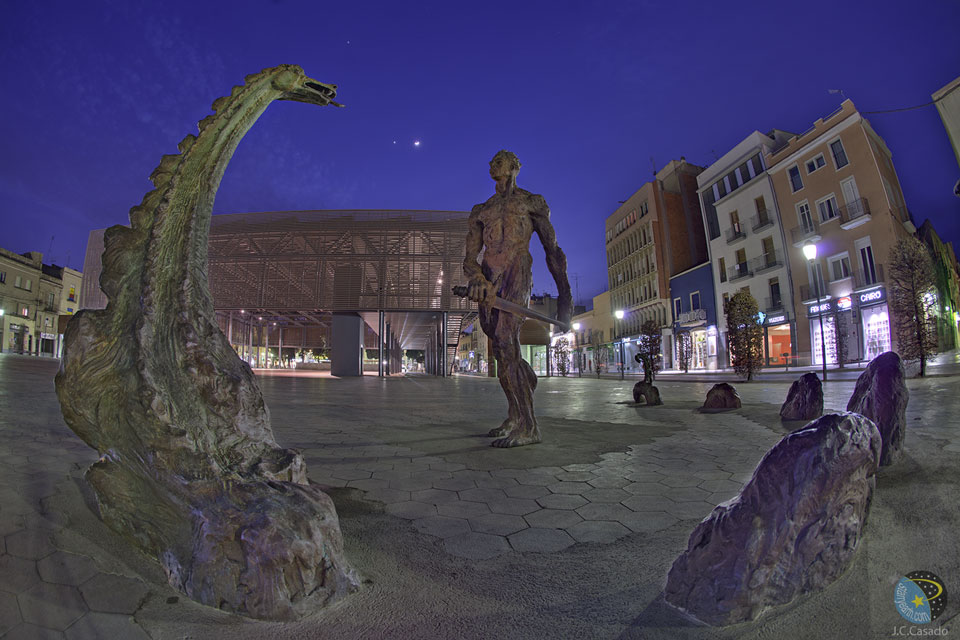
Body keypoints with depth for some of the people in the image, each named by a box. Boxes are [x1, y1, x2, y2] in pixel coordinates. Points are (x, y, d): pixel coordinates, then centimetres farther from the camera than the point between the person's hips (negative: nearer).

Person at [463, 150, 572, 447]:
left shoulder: (531, 202, 15)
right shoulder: (480, 211, 23)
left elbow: (552, 250, 11)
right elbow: (470, 256, 12)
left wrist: (564, 293, 4)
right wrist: (475, 277, -13)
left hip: (517, 273, -5)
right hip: (488, 279, 5)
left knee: (506, 341, -23)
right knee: (501, 347, 5)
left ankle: (528, 426, -21)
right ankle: (515, 417, 19)